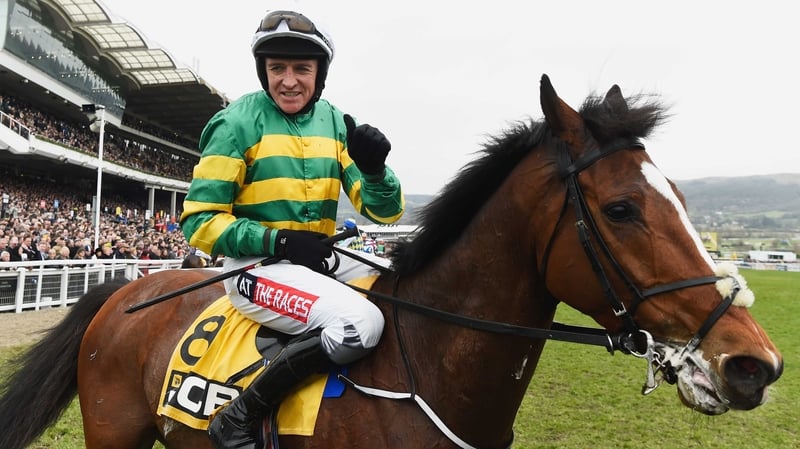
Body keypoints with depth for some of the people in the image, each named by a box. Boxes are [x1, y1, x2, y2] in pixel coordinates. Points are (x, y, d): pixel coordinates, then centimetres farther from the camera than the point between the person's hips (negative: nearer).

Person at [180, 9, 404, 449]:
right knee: (359, 324, -29)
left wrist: (375, 168, -20)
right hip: (257, 264, -6)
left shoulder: (335, 123, 5)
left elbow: (385, 211, 1)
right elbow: (200, 221, -9)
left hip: (320, 259, 6)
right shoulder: (237, 123, -7)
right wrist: (279, 240, -19)